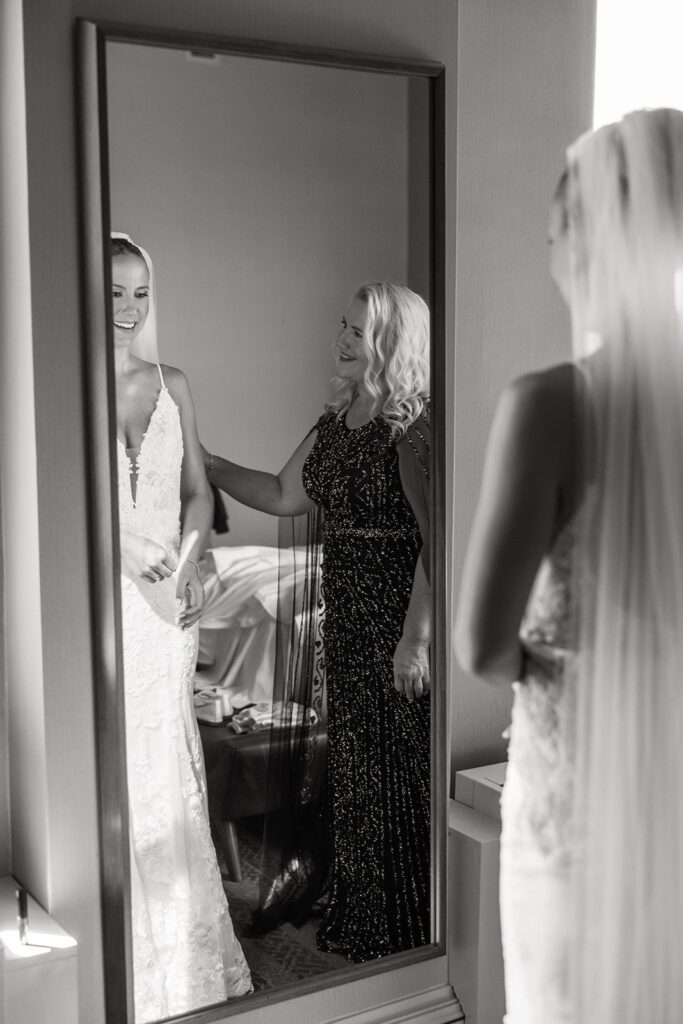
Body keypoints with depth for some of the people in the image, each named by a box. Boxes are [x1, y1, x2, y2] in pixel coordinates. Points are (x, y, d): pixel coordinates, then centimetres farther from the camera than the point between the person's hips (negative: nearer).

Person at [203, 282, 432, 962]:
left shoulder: (415, 426, -15)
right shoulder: (335, 421, 11)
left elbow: (434, 536, -22)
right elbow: (285, 496, 20)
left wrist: (417, 636, -25)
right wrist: (207, 463, 15)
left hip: (399, 613, -8)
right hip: (346, 614, 8)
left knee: (400, 772, 3)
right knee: (352, 765, 16)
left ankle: (407, 935, 20)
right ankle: (356, 919, 33)